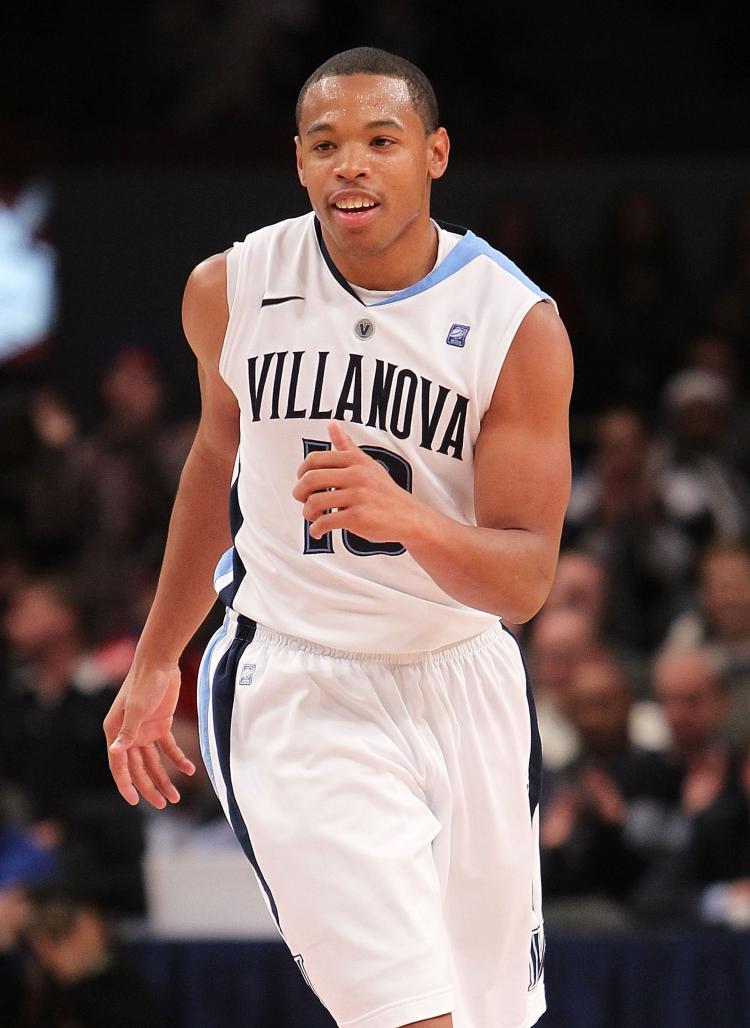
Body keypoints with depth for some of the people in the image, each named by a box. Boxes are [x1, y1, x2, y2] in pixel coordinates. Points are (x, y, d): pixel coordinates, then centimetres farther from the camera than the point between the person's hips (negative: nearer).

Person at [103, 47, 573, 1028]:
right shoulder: (230, 290, -5)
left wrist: (408, 519, -36)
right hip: (292, 690, -1)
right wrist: (156, 661, 23)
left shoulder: (518, 324, -12)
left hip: (459, 685, 1)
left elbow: (524, 581, -15)